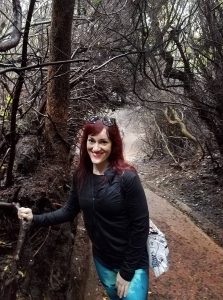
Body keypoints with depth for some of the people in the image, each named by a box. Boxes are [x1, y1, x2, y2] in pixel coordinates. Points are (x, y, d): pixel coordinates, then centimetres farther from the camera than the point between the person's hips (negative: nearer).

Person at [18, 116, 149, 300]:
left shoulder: (127, 177, -24)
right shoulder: (81, 175, -8)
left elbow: (141, 225, -20)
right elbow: (70, 211, 3)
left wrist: (126, 271, -14)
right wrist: (36, 219, -10)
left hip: (131, 263, -5)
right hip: (102, 260, 6)